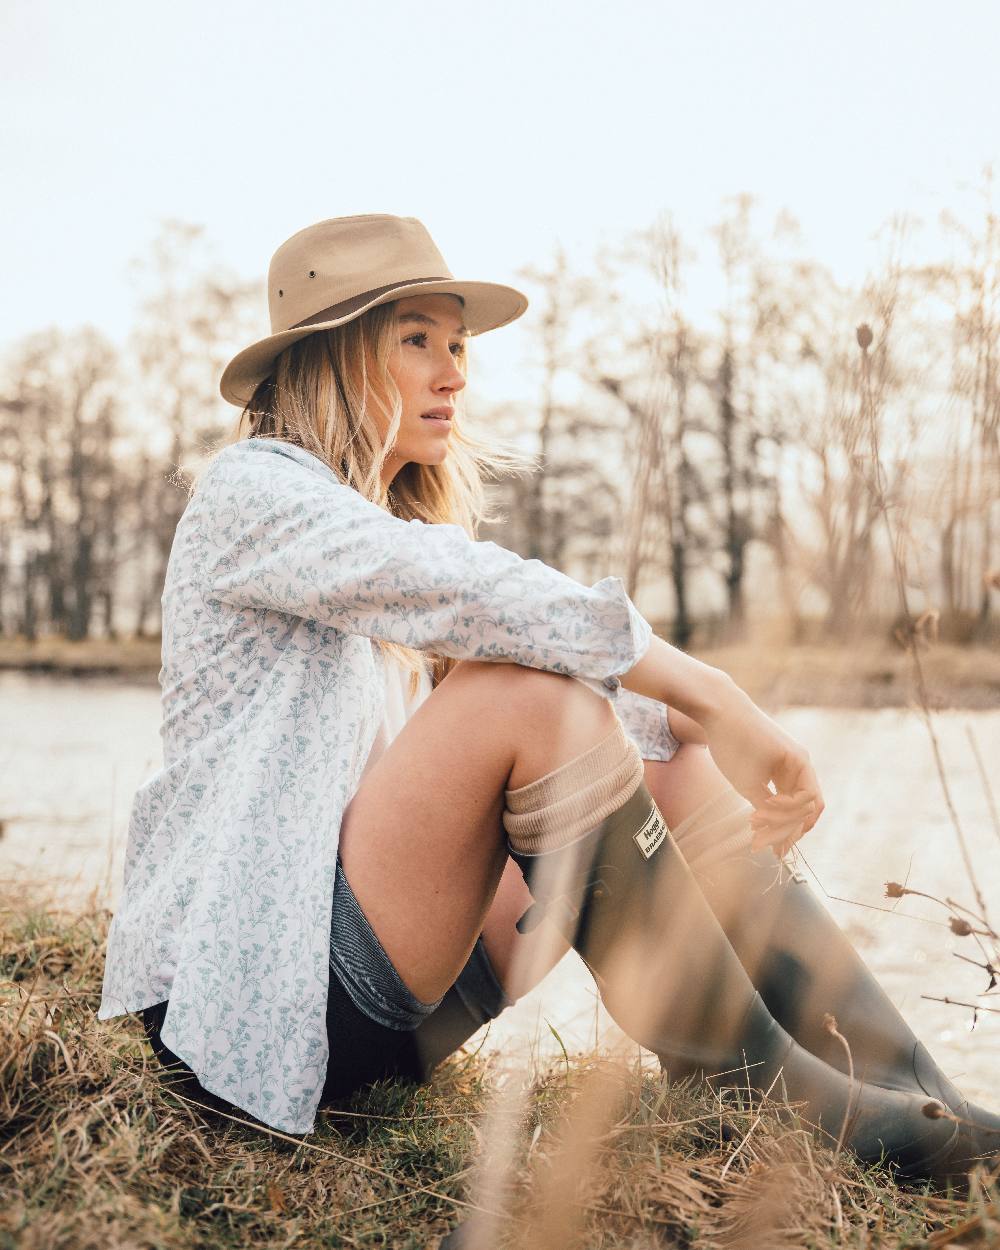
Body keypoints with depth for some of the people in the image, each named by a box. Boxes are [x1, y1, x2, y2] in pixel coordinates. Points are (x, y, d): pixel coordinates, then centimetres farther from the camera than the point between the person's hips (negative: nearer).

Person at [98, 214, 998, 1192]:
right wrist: (710, 696, -25)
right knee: (524, 697, -28)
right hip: (248, 987, -8)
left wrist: (703, 733, -8)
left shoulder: (405, 523, 19)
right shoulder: (251, 491, -8)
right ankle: (782, 1100, -24)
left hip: (387, 999, 8)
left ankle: (919, 1092, -13)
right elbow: (476, 596, -25)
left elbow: (606, 678, 10)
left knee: (673, 764, -4)